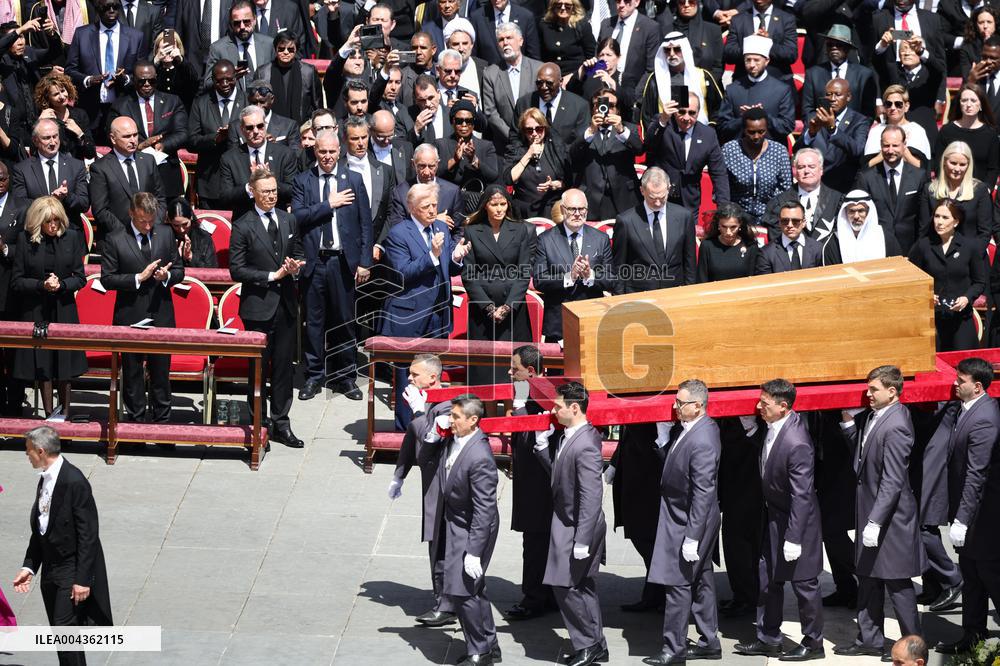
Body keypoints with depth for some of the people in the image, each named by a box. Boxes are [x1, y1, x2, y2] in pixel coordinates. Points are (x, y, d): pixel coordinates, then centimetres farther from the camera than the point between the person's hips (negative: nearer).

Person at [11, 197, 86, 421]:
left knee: (64, 365, 6)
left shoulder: (71, 237, -2)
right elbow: (16, 281, -3)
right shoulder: (25, 240, -5)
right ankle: (49, 415, 14)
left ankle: (64, 412, 22)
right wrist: (41, 285, -18)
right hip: (35, 310, -1)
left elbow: (80, 278, 1)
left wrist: (61, 284, -17)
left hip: (64, 310, 1)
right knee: (43, 364, 4)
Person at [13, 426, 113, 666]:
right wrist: (29, 567, 7)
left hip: (72, 571, -9)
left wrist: (82, 579, -21)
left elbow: (88, 534, -19)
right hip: (51, 571, 9)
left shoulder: (74, 482, -19)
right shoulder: (44, 480, 8)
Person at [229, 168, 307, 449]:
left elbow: (298, 254, 20)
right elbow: (237, 270, -10)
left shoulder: (289, 220, 9)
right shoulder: (243, 227, -7)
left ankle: (281, 424, 15)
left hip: (286, 305, 4)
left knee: (283, 367, 8)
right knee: (258, 368, 3)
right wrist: (273, 275, -15)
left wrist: (295, 267, -4)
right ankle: (260, 424, 13)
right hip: (259, 307, -4)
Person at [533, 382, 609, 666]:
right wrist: (542, 443, 1)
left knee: (565, 586, -6)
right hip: (567, 522, 10)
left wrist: (582, 541, -26)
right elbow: (555, 470, 14)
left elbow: (591, 496, -26)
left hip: (577, 526, -10)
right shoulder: (566, 436, 4)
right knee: (583, 587, 16)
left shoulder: (585, 445, -25)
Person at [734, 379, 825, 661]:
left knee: (804, 583, 6)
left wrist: (793, 538, -24)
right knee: (768, 579, 16)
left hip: (796, 521, -9)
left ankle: (813, 643, 21)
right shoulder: (774, 428, -5)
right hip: (774, 518, 9)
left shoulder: (797, 444, -30)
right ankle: (768, 639, 28)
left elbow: (801, 495, -26)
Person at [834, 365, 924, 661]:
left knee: (897, 583, 3)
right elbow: (859, 450, 14)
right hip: (869, 511, 9)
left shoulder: (895, 427, -24)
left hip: (891, 516, -9)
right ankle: (869, 640, 28)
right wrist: (847, 422, -1)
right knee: (868, 579, 17)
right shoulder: (872, 416, 4)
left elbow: (892, 481, -25)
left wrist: (875, 522, -24)